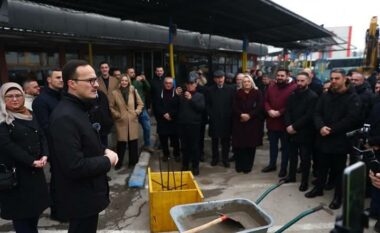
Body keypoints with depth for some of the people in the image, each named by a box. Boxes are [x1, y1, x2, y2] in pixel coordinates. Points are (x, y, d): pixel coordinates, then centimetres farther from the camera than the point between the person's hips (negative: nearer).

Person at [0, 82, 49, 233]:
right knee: (20, 211, 4)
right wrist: (31, 161, -19)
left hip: (36, 170, 6)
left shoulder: (30, 115, 11)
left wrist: (45, 155, -9)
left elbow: (41, 136, 9)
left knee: (35, 206, 13)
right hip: (15, 171, -6)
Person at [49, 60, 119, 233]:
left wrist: (103, 150, -1)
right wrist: (107, 160, -18)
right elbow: (75, 167, -32)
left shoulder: (77, 108, 7)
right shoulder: (65, 117, -27)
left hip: (86, 193, 10)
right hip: (81, 198, -10)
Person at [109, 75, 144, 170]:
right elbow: (111, 106, 4)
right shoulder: (114, 93, -2)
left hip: (132, 121, 2)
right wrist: (117, 115, -4)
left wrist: (136, 112, 0)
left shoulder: (133, 91, 3)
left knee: (133, 141, 6)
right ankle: (119, 162, 16)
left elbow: (140, 104, 11)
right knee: (121, 142, -2)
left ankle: (132, 161, 23)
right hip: (121, 121, -2)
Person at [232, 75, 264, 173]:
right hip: (239, 122, 1)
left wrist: (249, 115, -17)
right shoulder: (238, 93, 8)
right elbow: (234, 107, 0)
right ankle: (239, 165, 12)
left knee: (251, 145, 1)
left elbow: (259, 107, -6)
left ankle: (247, 166, 13)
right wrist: (241, 114, -17)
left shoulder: (257, 93, 4)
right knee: (239, 144, -1)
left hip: (253, 122, -1)